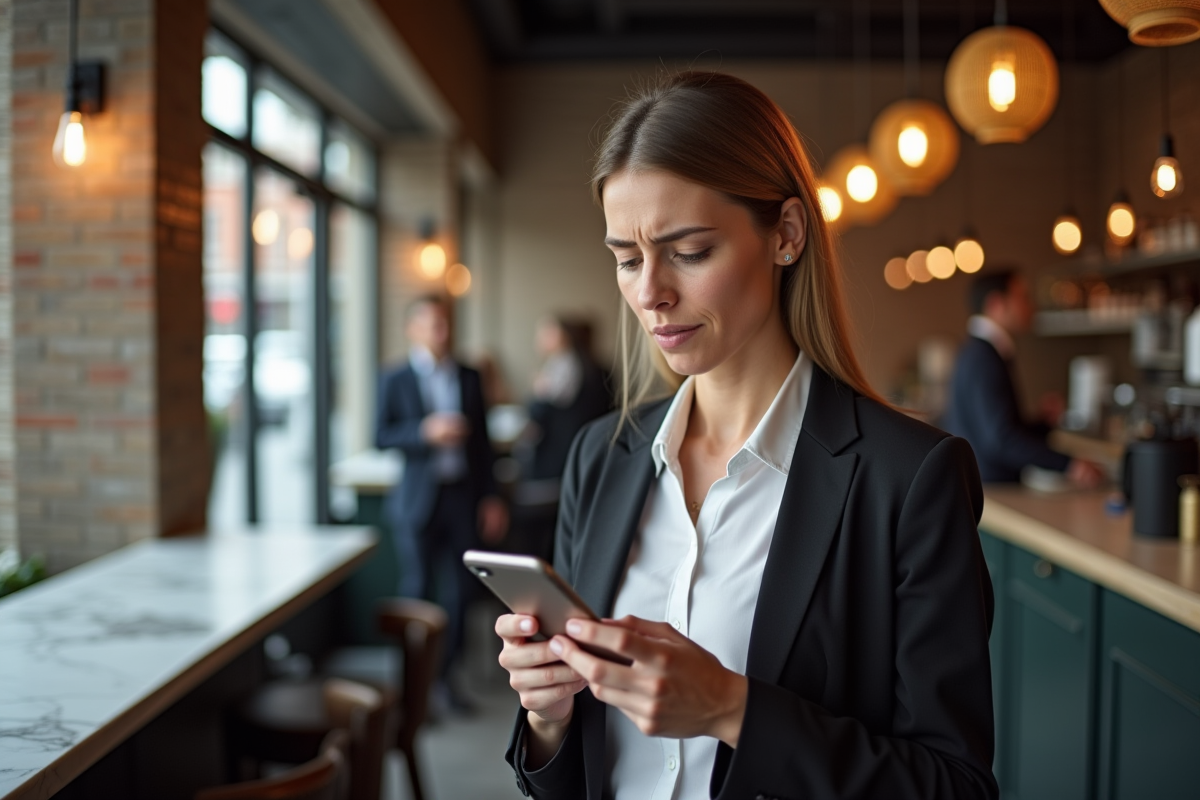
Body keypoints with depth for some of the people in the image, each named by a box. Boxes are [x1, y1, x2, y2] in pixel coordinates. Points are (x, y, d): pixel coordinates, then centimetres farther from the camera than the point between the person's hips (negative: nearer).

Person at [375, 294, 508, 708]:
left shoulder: (469, 378, 10)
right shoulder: (397, 381, 1)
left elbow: (481, 440, 11)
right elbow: (382, 437, -6)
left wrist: (490, 497, 7)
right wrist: (425, 431, -21)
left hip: (463, 494, 3)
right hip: (419, 498, -3)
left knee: (459, 588, 5)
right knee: (418, 588, 3)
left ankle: (444, 673, 18)